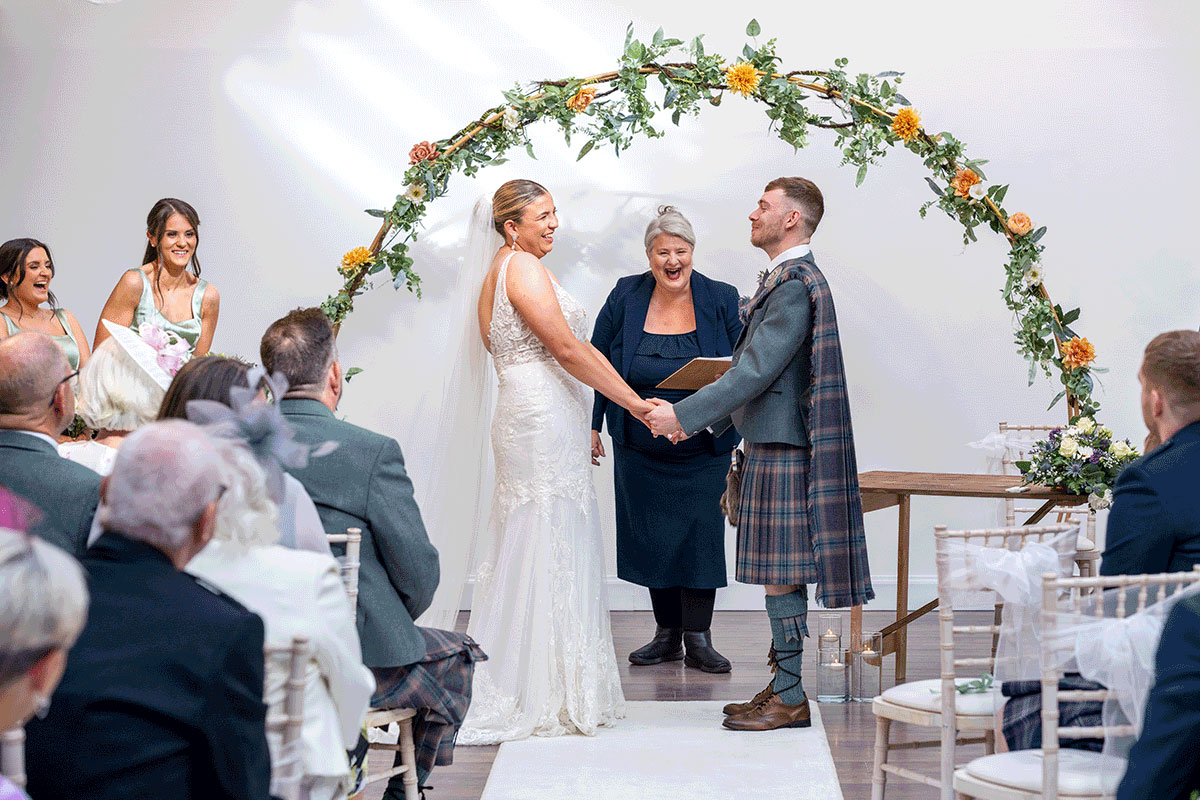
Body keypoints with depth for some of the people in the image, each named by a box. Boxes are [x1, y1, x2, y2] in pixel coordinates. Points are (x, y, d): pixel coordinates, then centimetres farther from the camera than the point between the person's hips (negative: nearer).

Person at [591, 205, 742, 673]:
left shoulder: (721, 301, -5)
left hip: (702, 452, -1)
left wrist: (740, 437, -13)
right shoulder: (625, 297, -2)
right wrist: (592, 425, 1)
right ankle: (667, 634, 19)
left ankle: (698, 639, 6)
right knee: (651, 537, 7)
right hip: (639, 450, 2)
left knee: (699, 536, -3)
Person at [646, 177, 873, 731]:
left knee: (780, 573, -6)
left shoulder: (795, 285, -16)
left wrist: (683, 414, -18)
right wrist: (701, 420, 19)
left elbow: (756, 370, -21)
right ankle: (784, 686, 19)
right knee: (779, 574, 13)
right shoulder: (785, 280, 17)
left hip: (781, 448, -10)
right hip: (769, 442, 10)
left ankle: (792, 697, -1)